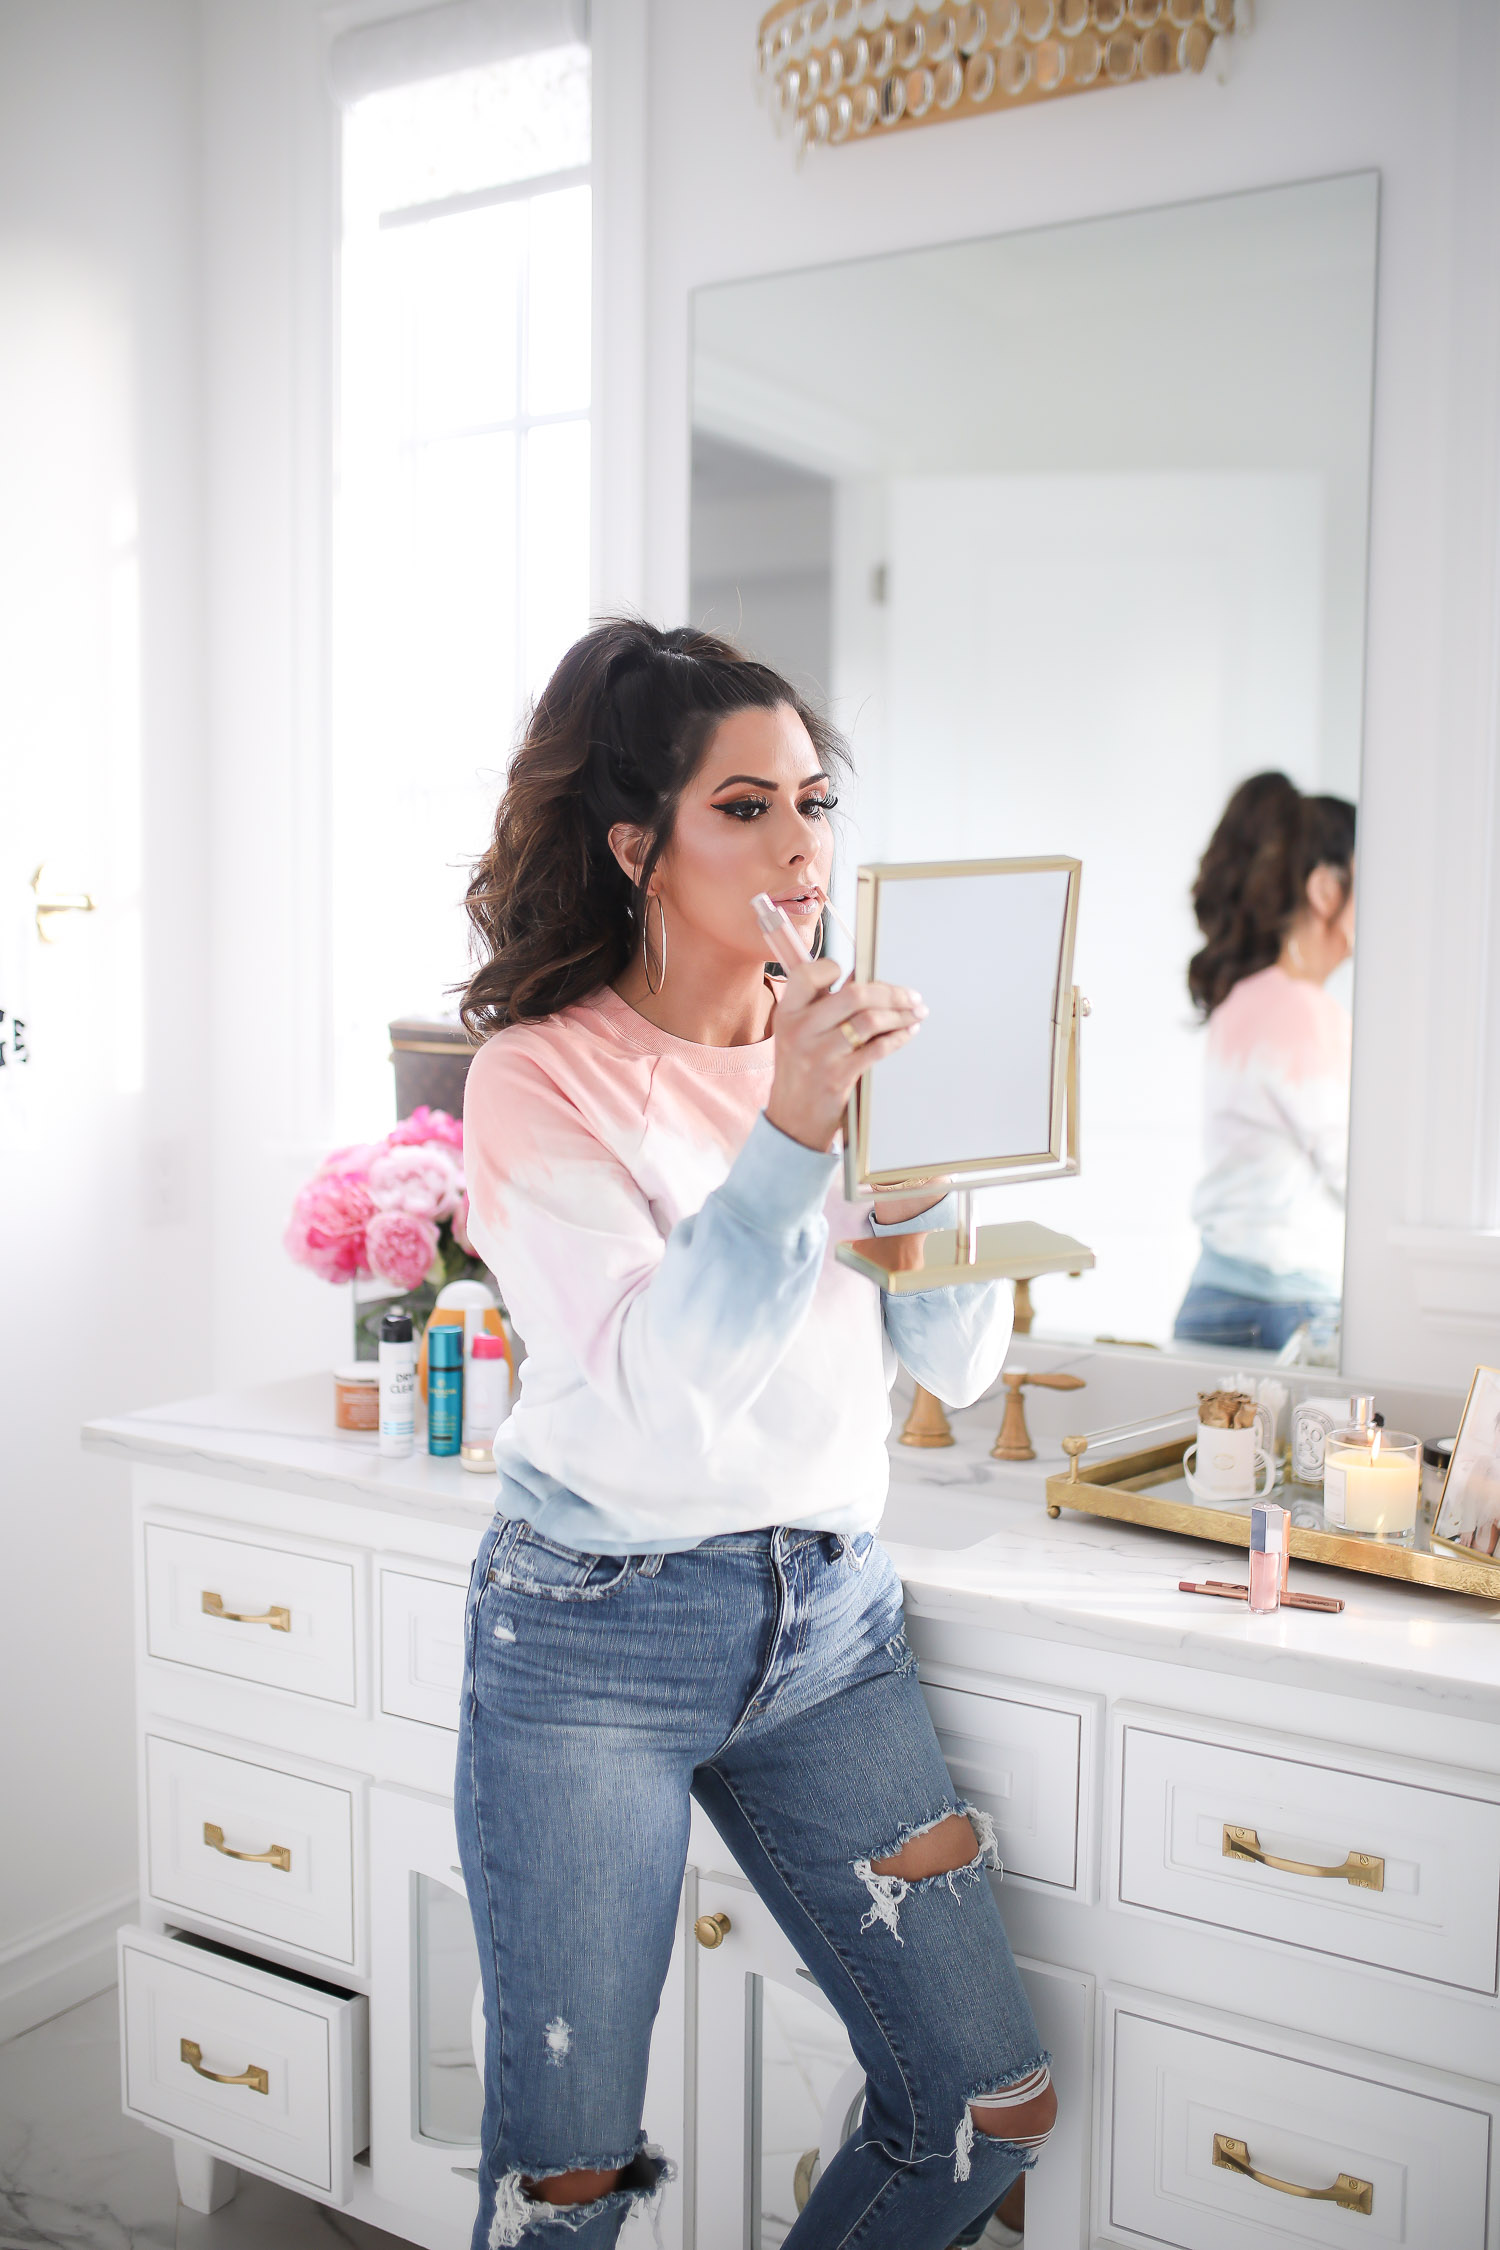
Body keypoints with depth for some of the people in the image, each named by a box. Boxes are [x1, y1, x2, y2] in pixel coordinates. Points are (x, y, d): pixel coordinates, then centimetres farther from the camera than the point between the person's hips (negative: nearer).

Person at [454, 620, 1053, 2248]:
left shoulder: (850, 1054, 4)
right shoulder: (543, 1075, -9)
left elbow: (956, 1369, 4)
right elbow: (651, 1387, -20)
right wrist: (788, 1137, -27)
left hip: (831, 1614, 5)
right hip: (594, 1637, -4)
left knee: (988, 2108, 9)